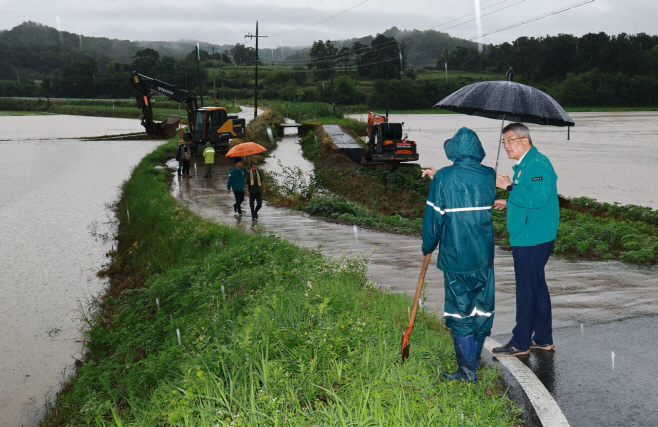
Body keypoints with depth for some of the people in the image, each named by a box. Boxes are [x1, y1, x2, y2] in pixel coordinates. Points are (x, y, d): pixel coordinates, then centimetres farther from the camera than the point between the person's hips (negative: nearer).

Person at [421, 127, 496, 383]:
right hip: (484, 256, 4)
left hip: (455, 257, -4)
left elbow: (433, 217, -8)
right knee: (482, 309, 16)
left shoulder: (444, 179, -12)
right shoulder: (489, 176, 0)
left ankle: (467, 371, 7)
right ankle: (474, 359, 30)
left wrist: (428, 247, 10)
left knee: (460, 313, 4)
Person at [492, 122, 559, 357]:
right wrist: (509, 203, 17)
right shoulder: (524, 164, 16)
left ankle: (521, 342, 6)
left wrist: (510, 187, -25)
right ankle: (543, 339, 26)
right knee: (537, 286, 16)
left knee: (527, 289, -3)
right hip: (529, 238, 11)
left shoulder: (538, 163, -16)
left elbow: (539, 198, -27)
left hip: (532, 240, -11)